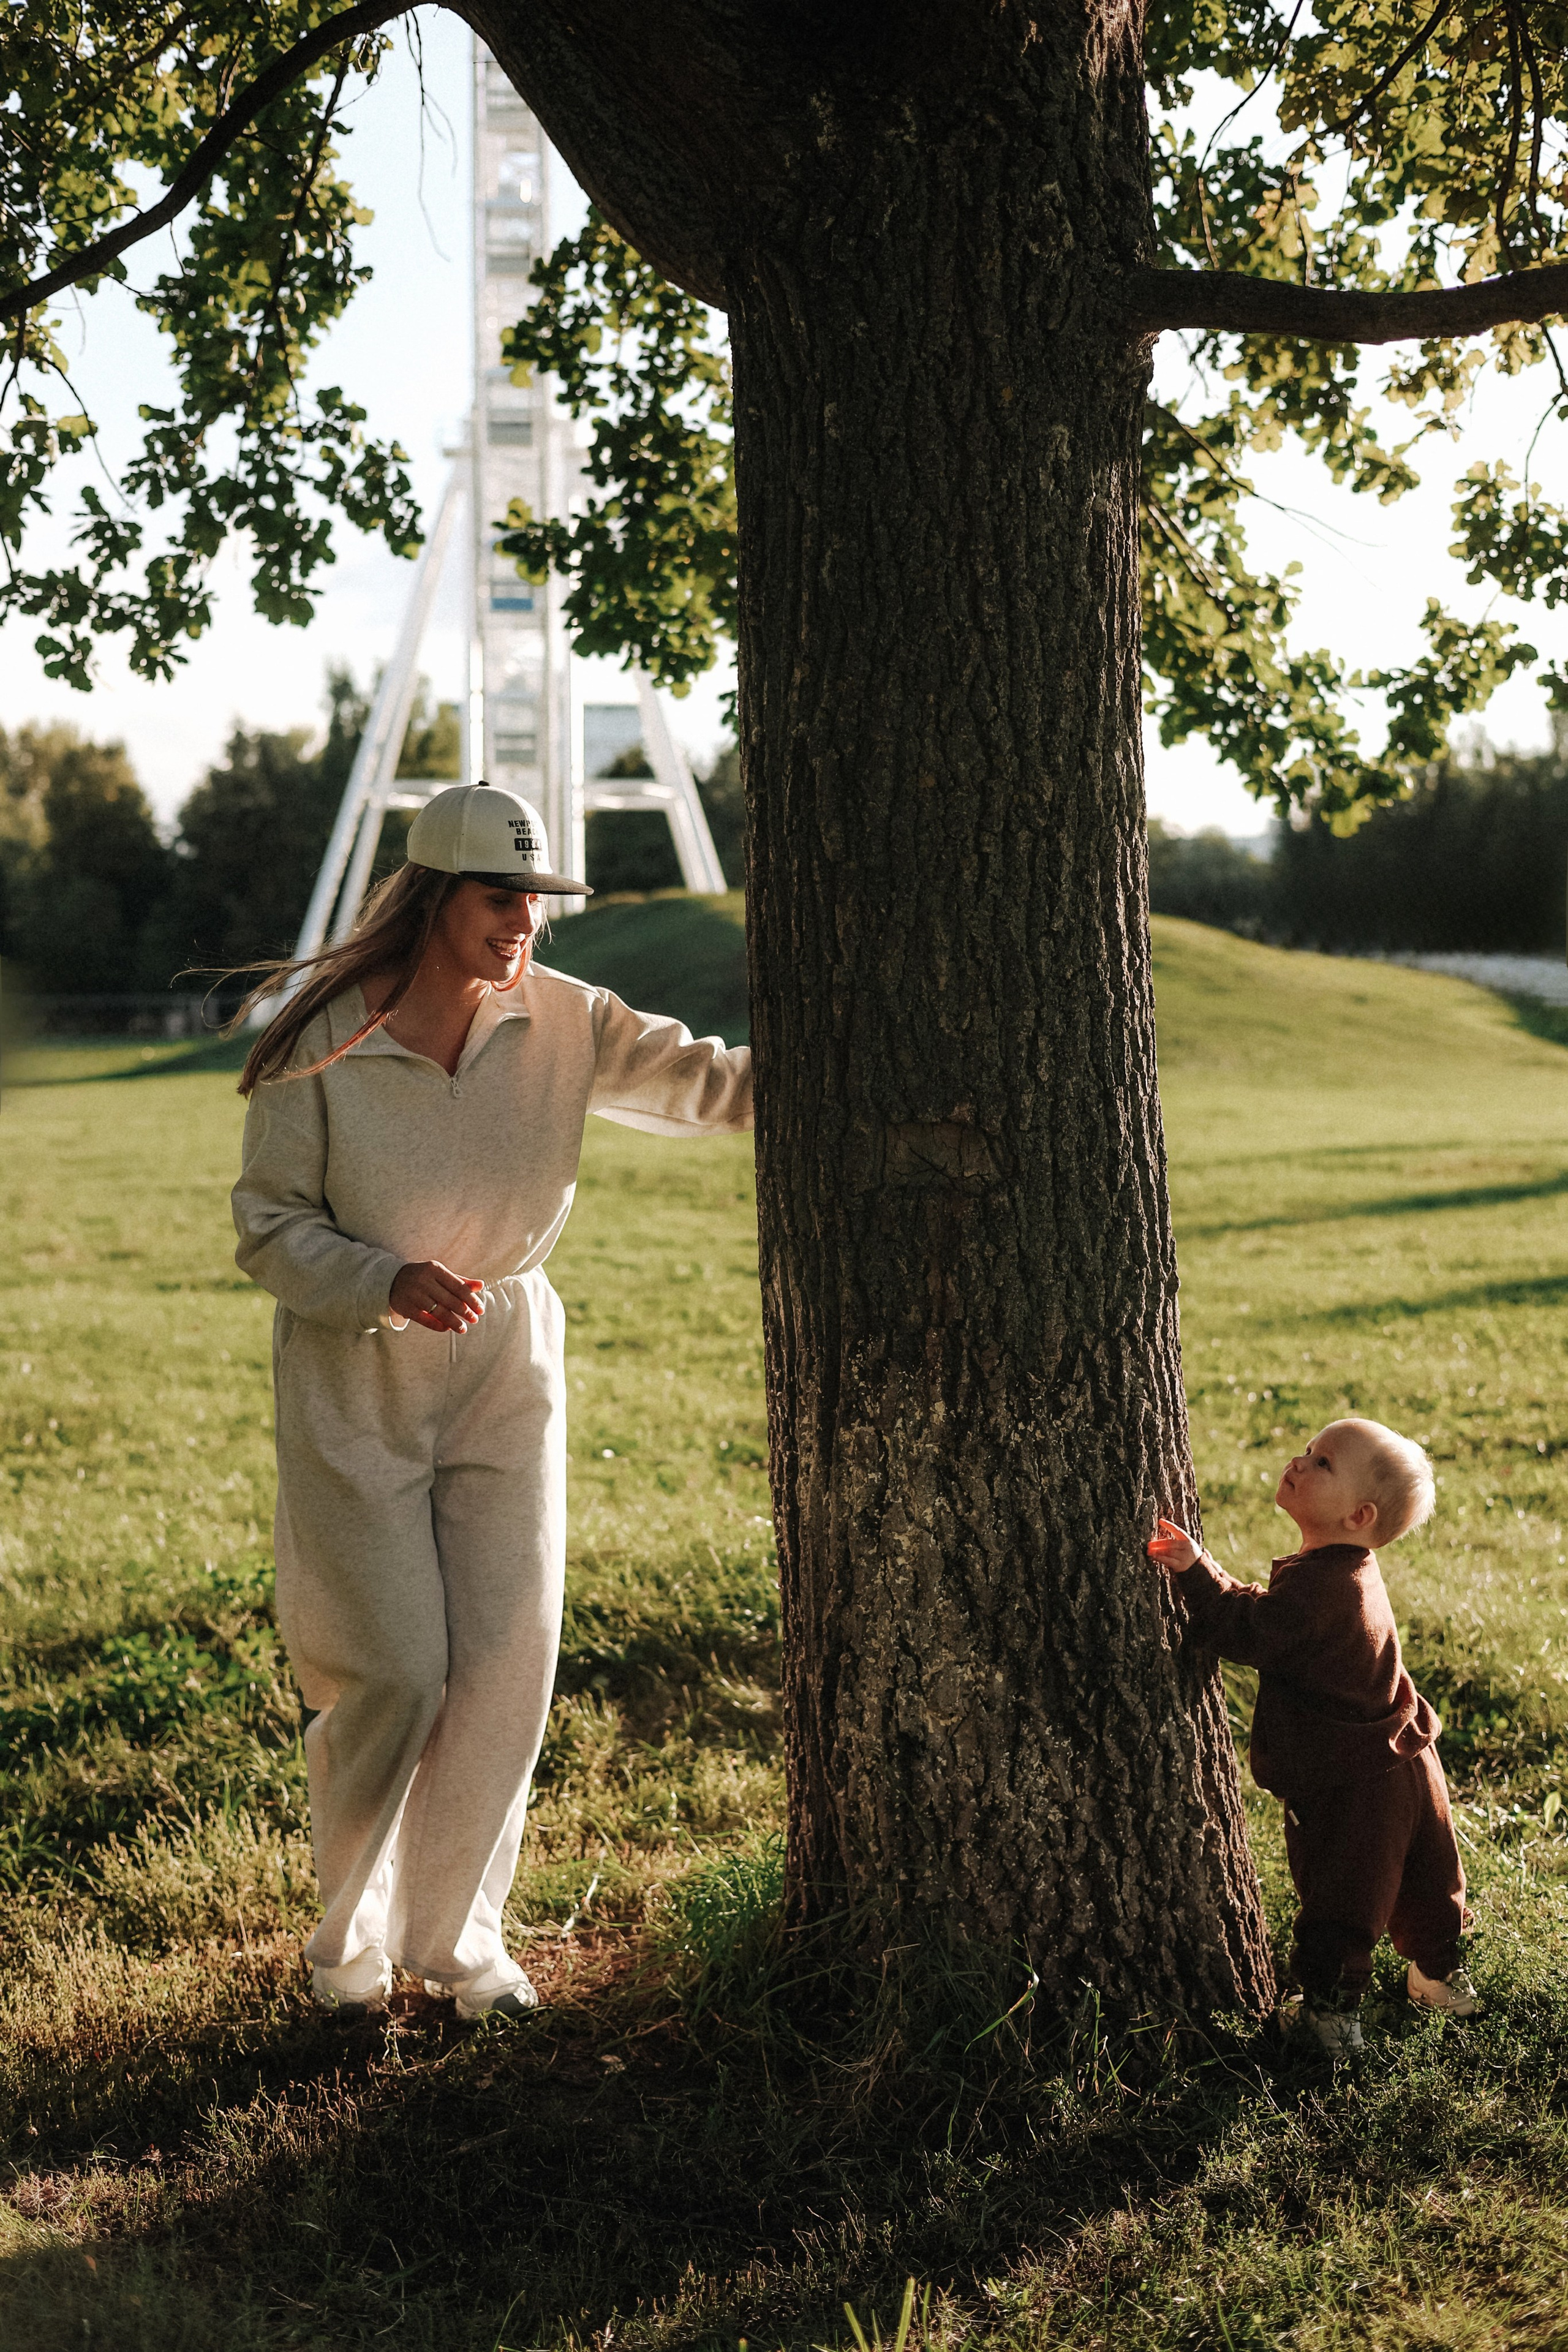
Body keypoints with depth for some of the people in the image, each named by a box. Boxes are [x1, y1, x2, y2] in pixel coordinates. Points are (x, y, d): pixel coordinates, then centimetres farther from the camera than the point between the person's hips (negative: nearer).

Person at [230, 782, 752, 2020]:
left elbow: (710, 1082, -5)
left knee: (509, 1665, 0)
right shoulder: (322, 1044, -15)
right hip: (356, 1380, -3)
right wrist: (390, 1283, -26)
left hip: (506, 1369, 3)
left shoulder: (562, 1022, -7)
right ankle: (349, 1938, 23)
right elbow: (268, 1225, -9)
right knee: (396, 1674, -4)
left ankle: (455, 1933, 21)